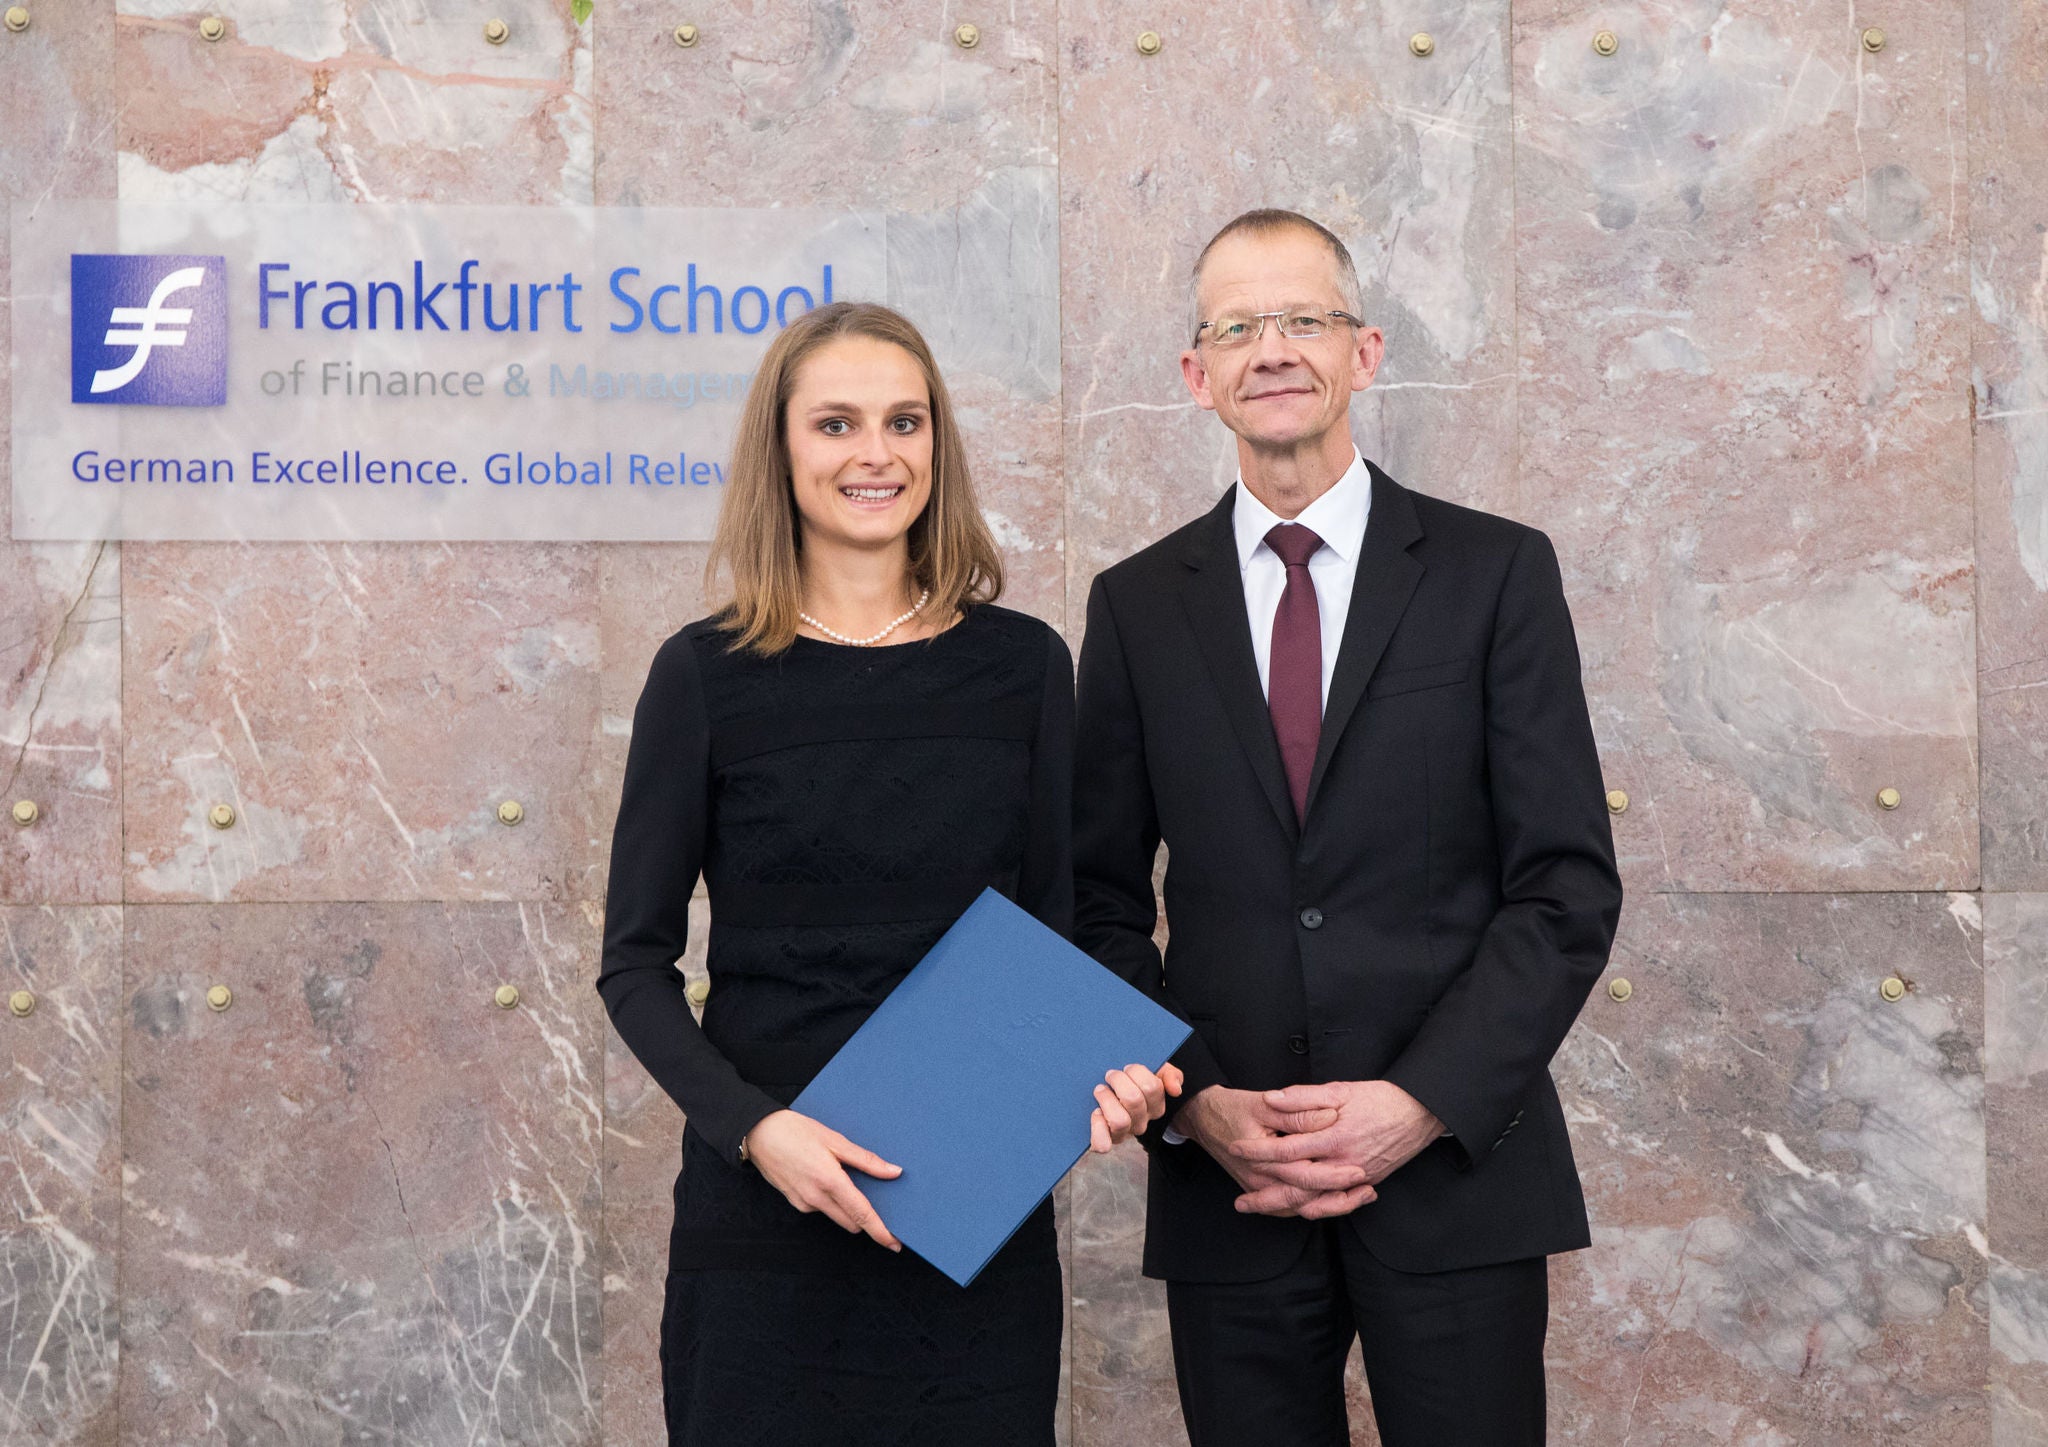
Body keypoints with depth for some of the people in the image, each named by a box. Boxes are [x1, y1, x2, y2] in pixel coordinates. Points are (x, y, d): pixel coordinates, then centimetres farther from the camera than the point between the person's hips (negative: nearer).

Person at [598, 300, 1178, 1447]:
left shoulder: (1023, 663, 4)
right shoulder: (708, 674, -2)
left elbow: (1059, 930, 9)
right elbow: (637, 964, 0)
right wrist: (753, 1126, -16)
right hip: (764, 1219, -2)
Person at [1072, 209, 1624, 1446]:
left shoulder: (1496, 572, 2)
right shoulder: (1137, 605, 8)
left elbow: (1569, 885, -2)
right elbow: (1101, 902, 8)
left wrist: (1421, 1103, -12)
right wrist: (1194, 1103, -7)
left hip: (1456, 1172, -1)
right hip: (1225, 1191, 2)